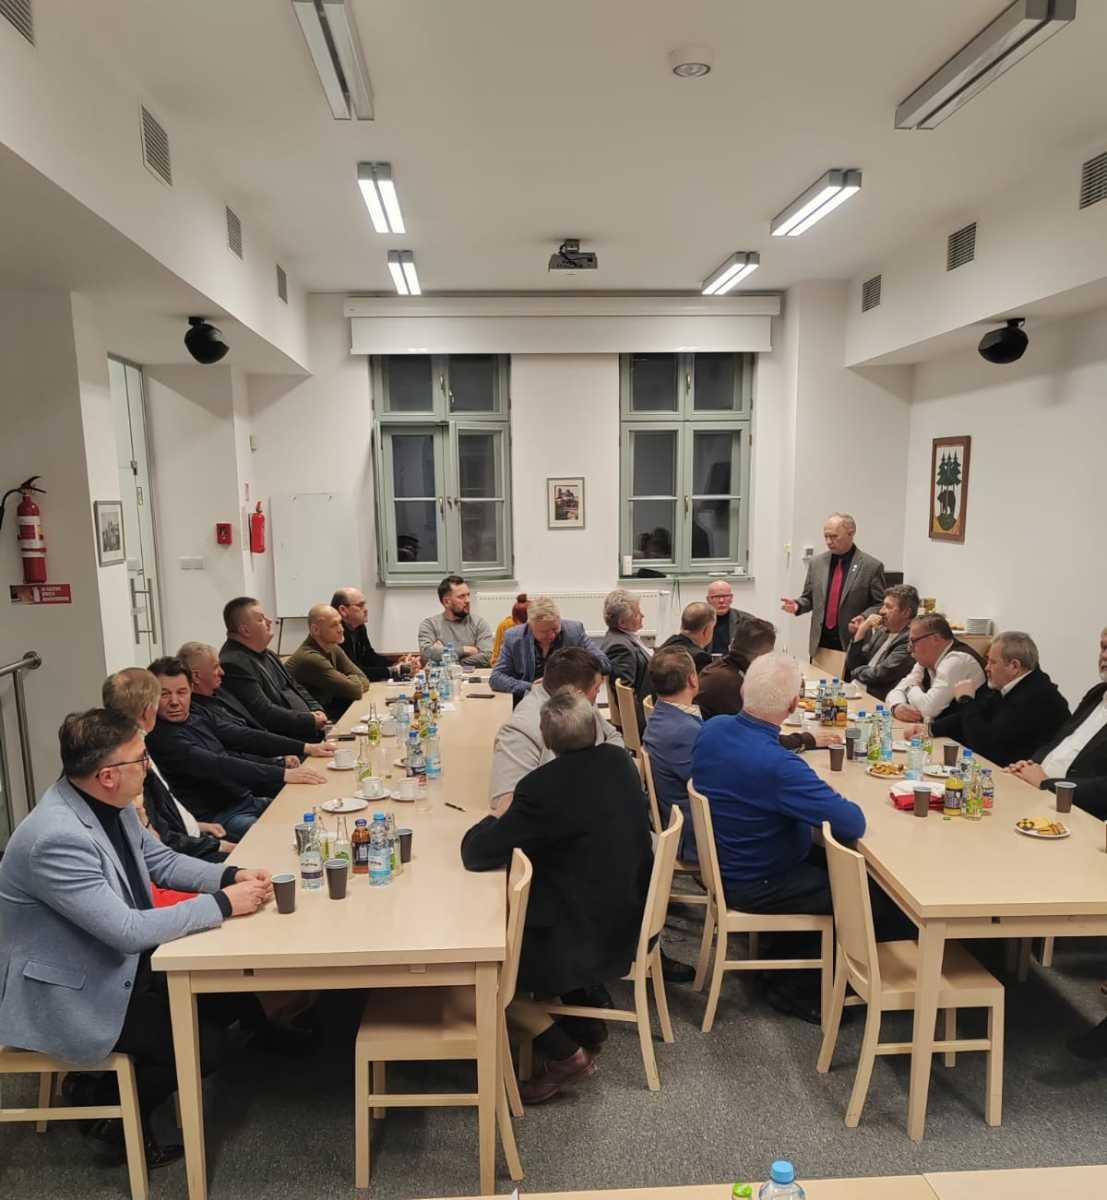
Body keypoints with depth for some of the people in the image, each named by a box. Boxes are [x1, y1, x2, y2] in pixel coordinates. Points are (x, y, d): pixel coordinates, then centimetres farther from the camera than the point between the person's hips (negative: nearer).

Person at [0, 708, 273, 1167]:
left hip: (116, 961, 9)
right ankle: (120, 1123, 17)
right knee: (202, 1045, -10)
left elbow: (161, 860, 7)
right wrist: (223, 904, -25)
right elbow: (128, 930, -32)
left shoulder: (110, 802, -7)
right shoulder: (57, 838, -33)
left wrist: (230, 876, -8)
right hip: (69, 993, -8)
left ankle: (112, 1080, 23)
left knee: (231, 993, 6)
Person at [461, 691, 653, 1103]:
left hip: (589, 937, -8)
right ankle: (586, 1017, 31)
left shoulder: (542, 786, -27)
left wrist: (501, 816, -4)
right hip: (632, 917, 8)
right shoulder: (619, 760, -4)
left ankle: (565, 1053, 9)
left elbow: (474, 853, -22)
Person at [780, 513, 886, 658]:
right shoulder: (816, 562, 8)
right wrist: (797, 605, -6)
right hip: (820, 641, 4)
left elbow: (880, 605, -2)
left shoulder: (872, 566, -4)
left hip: (853, 642, -3)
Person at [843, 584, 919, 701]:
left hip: (877, 699, -7)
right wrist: (860, 632, -2)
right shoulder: (881, 631, 10)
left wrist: (857, 672, 2)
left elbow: (880, 675, -17)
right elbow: (852, 665, 9)